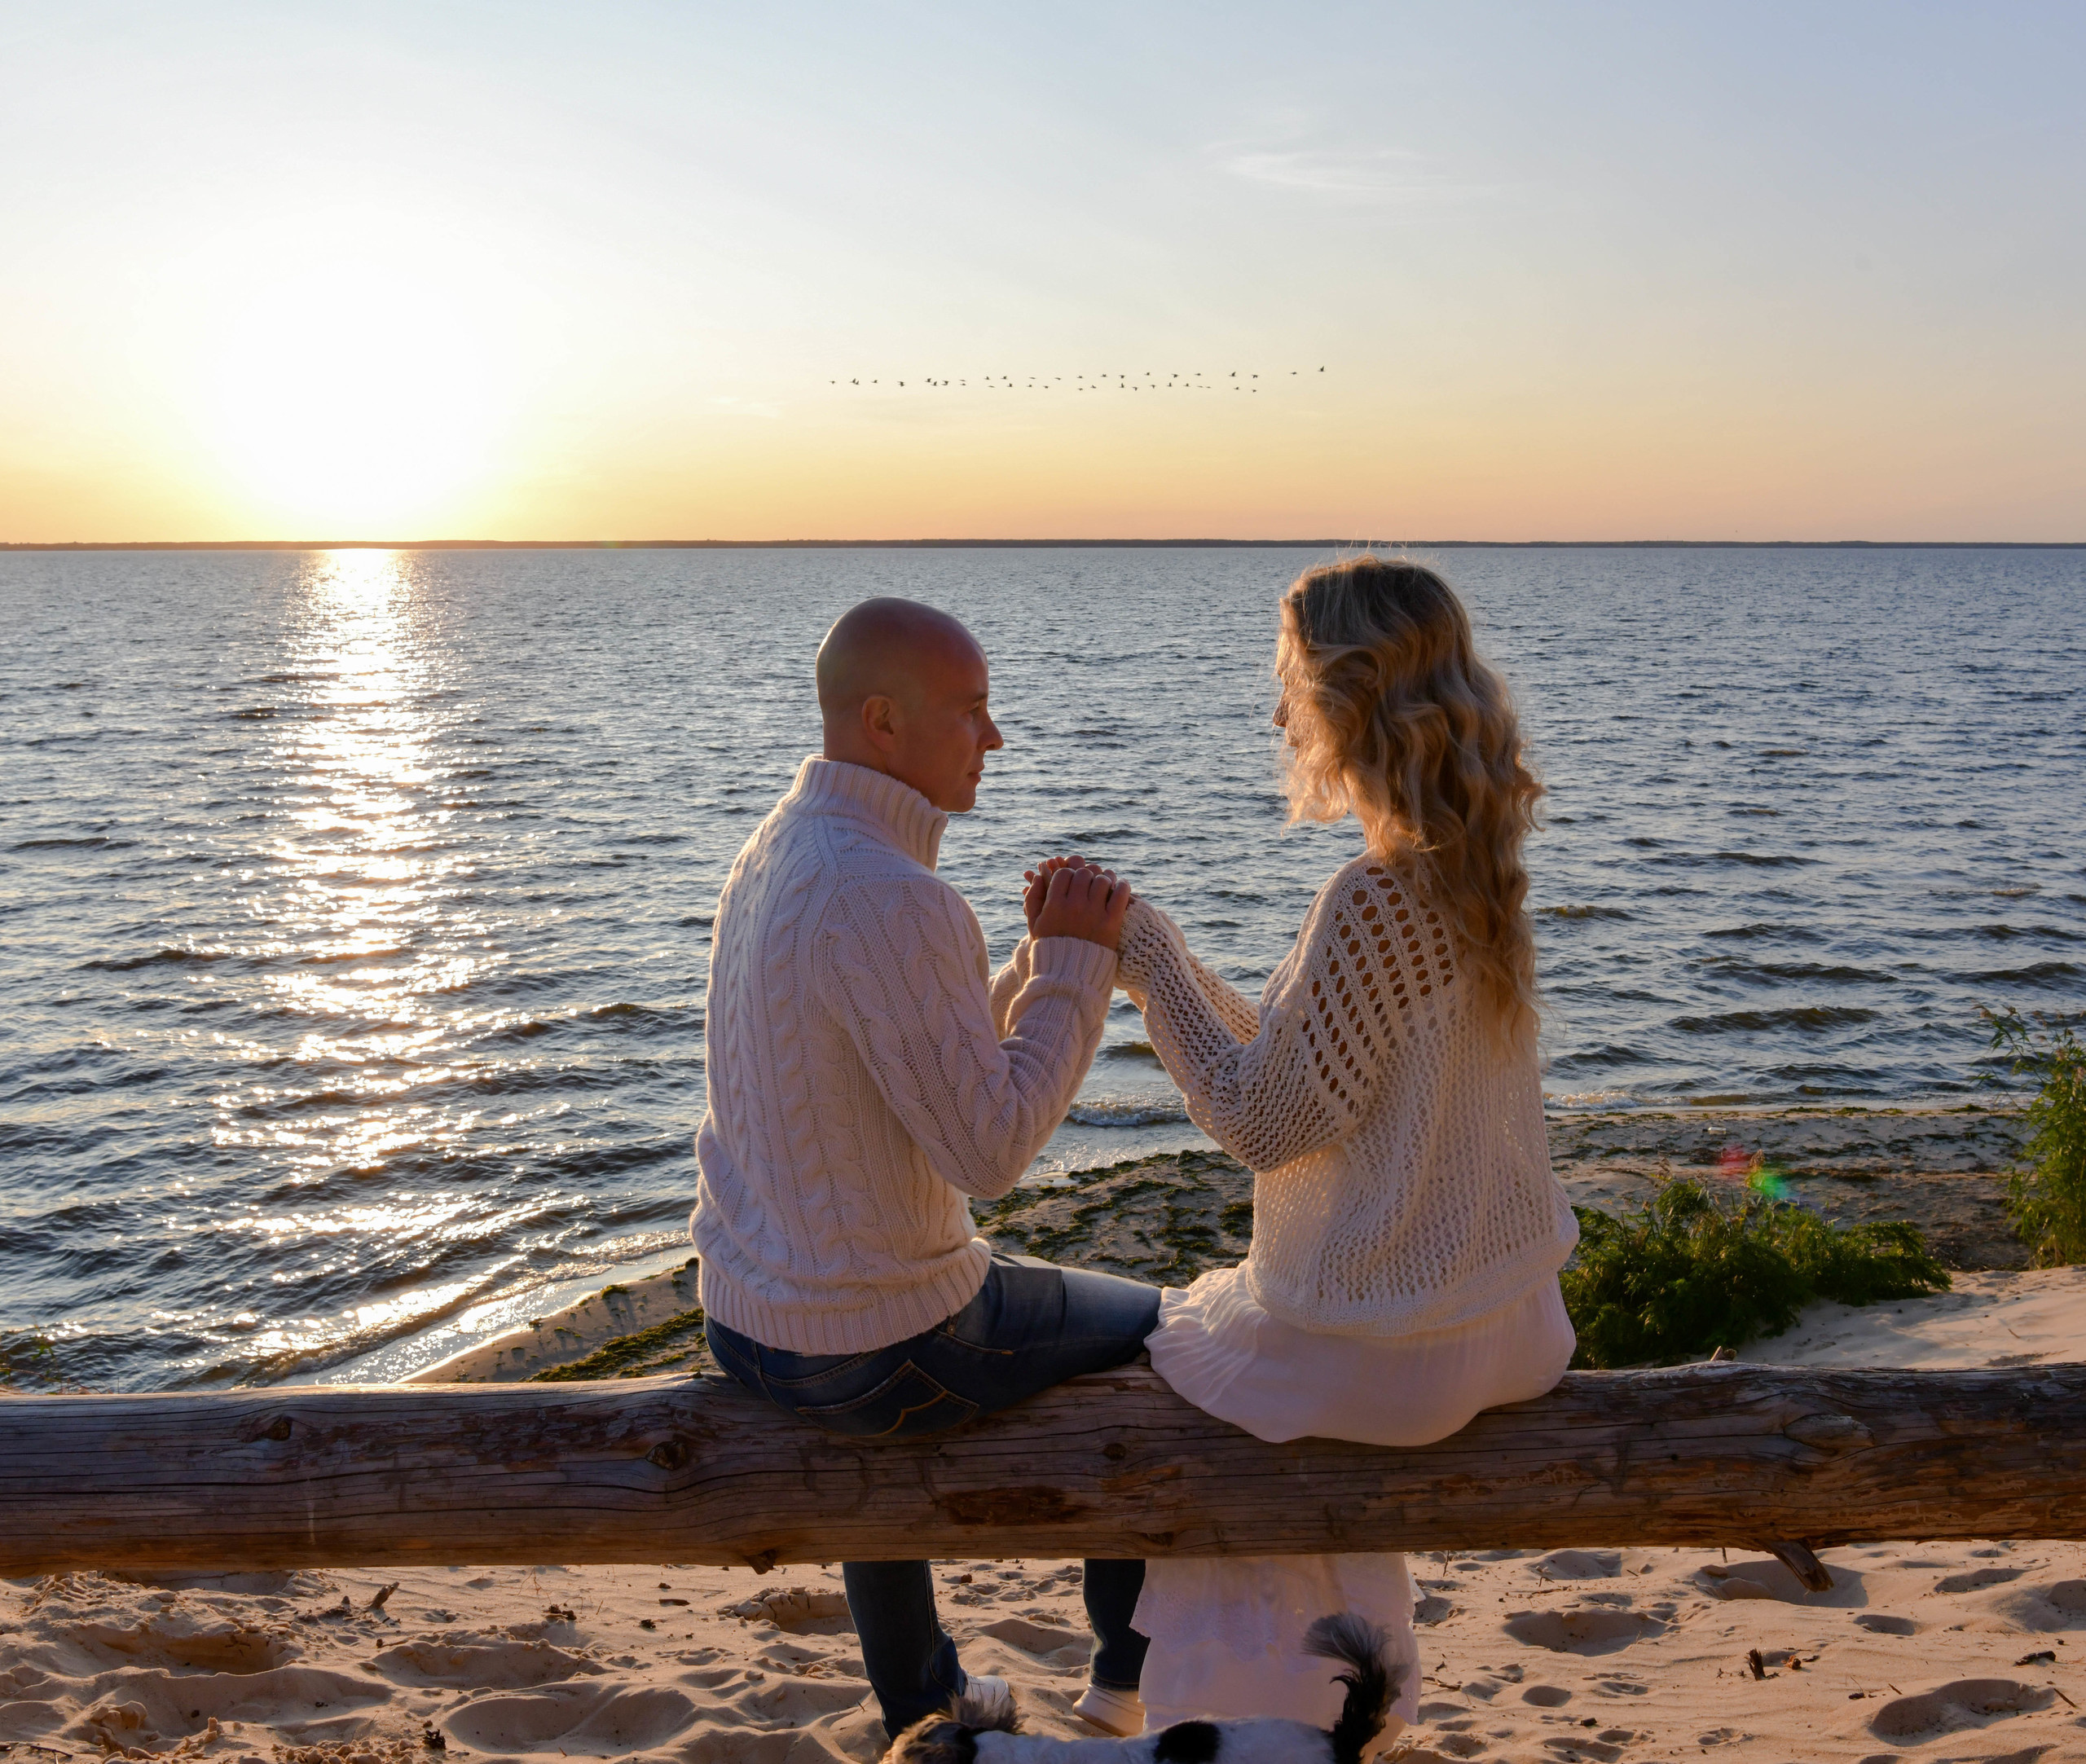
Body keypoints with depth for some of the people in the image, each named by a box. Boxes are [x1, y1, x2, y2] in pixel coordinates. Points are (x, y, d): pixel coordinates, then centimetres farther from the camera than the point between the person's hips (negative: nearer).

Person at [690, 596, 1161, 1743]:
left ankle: (917, 1693, 48)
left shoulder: (775, 858, 6)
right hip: (881, 1349, -8)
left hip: (743, 1320, 8)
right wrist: (1074, 961, -15)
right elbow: (989, 1152, -24)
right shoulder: (890, 898, -27)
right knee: (1157, 1331, 16)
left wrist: (1049, 956, 3)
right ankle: (1132, 1657, 36)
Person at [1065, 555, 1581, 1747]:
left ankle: (1244, 1699, 37)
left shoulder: (1378, 898, -27)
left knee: (1170, 1351, 20)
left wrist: (1148, 953, -14)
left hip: (1387, 1351, -8)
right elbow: (1300, 1054, 6)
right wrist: (1149, 955, 5)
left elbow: (1265, 1121, -20)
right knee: (1221, 1326, 32)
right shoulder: (1473, 872, 1)